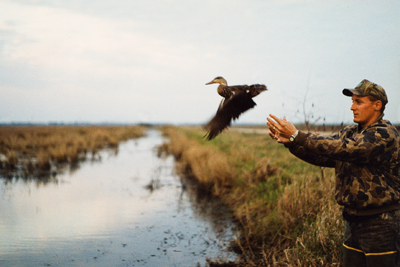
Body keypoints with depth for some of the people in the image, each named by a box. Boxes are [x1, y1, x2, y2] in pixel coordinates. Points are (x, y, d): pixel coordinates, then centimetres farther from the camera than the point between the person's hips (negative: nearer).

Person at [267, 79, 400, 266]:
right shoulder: (349, 133, 10)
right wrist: (290, 142, -15)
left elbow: (343, 149, -27)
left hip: (380, 225, -7)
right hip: (352, 221, 7)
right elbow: (321, 156, 2)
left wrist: (297, 135, -28)